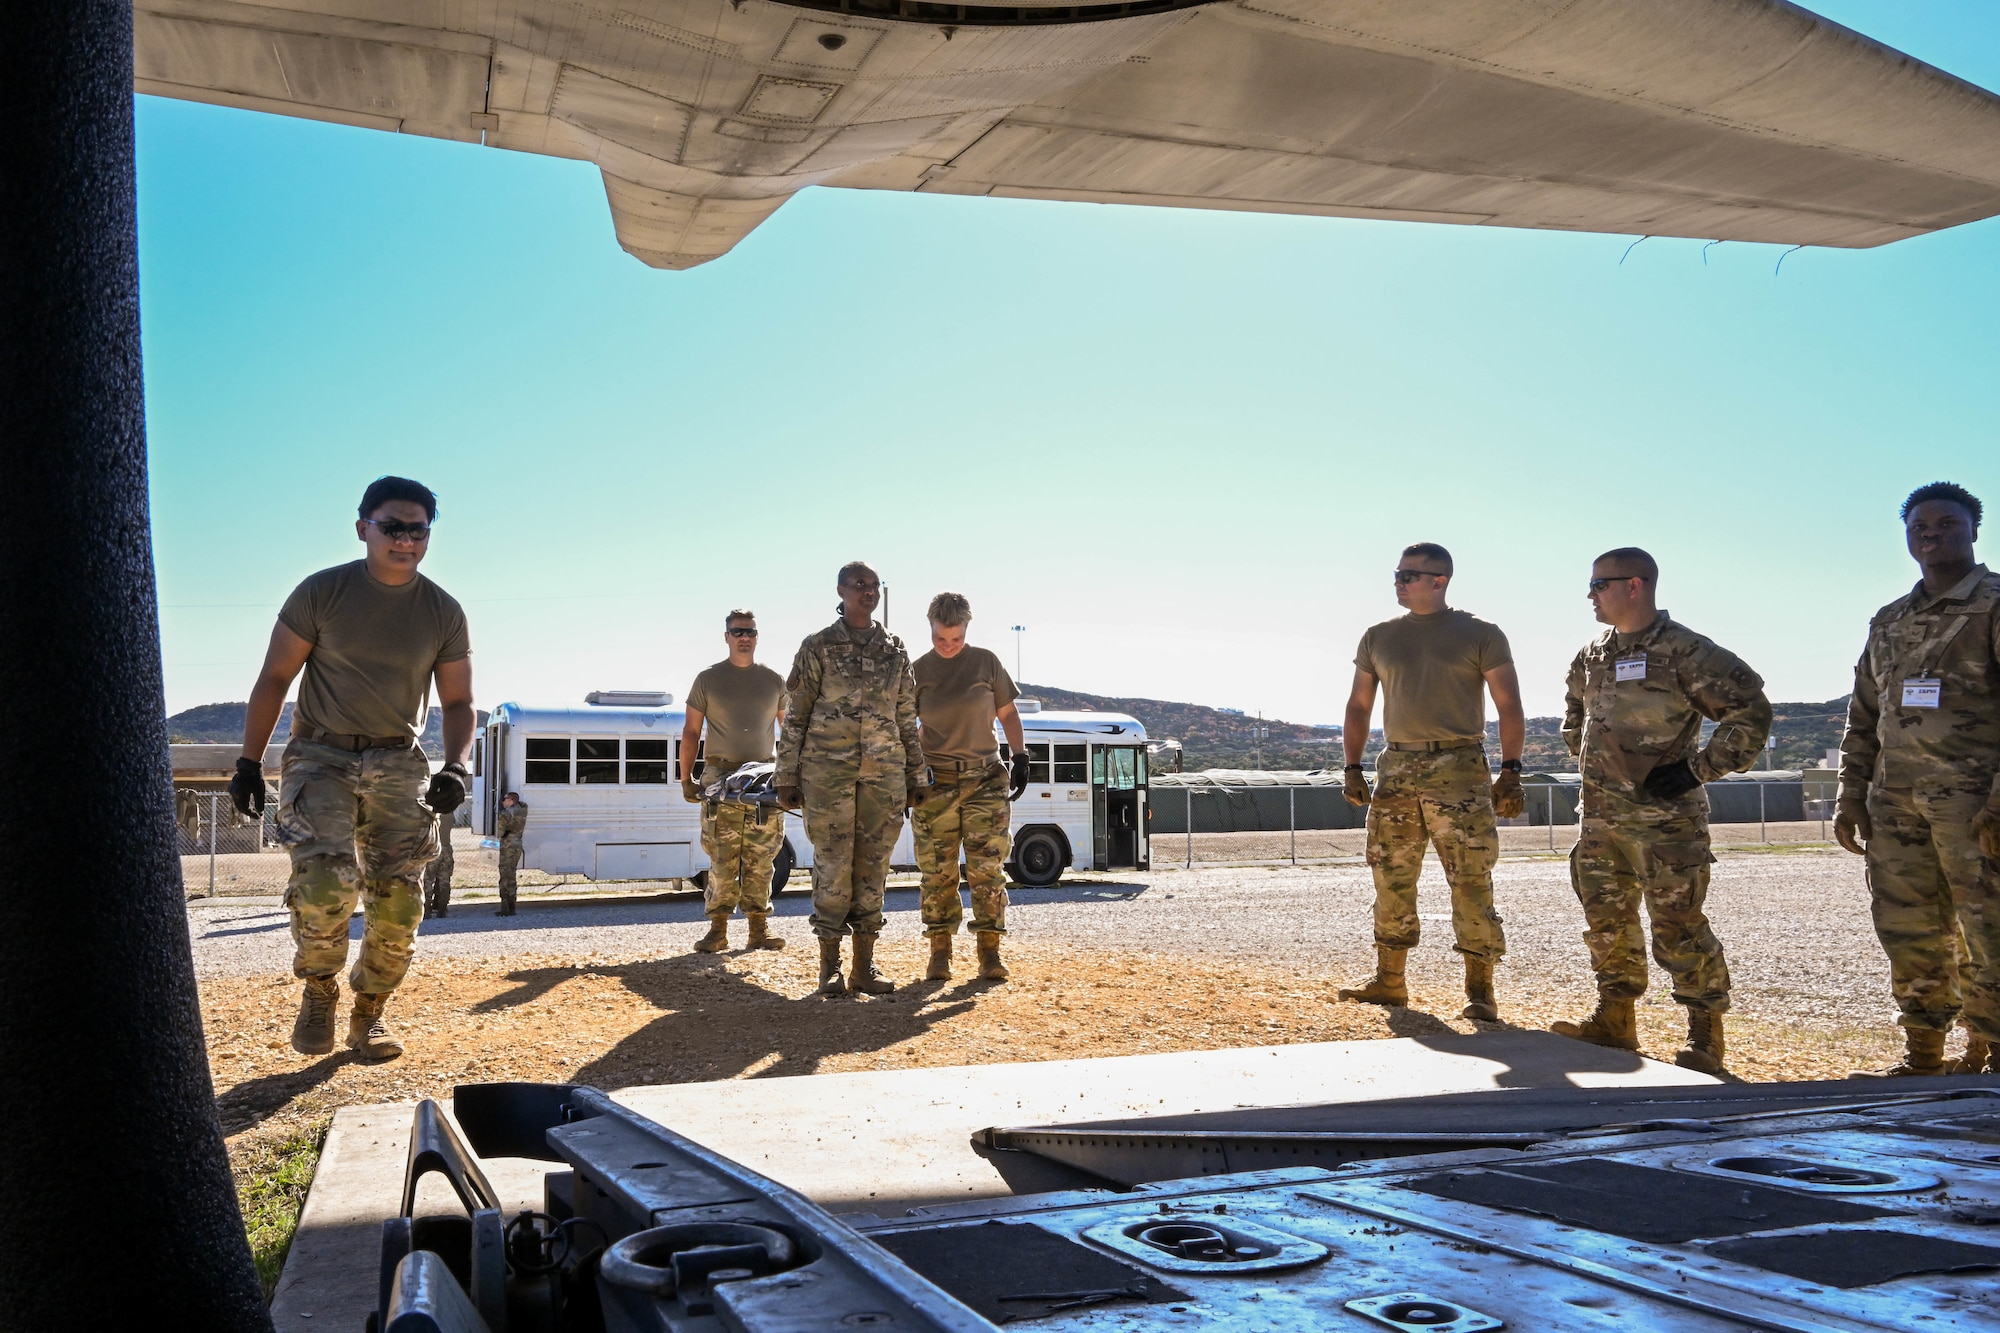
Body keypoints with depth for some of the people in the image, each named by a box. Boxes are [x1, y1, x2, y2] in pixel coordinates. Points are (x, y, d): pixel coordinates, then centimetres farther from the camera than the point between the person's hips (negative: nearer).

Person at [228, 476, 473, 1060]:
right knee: (324, 882, -21)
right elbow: (274, 678, 1)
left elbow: (457, 703, 8)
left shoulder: (444, 612, 3)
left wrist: (455, 767, -10)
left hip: (398, 764, 3)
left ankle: (369, 1012, 19)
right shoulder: (321, 592, -3)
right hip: (321, 755, -2)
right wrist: (249, 763, -3)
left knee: (399, 903, -1)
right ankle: (318, 990, 6)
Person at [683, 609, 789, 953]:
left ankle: (759, 928, 6)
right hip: (720, 776, -1)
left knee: (760, 858, 1)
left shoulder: (774, 681, 10)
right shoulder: (708, 679, 6)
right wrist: (686, 778, 1)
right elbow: (691, 732, 7)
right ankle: (718, 930, 0)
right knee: (722, 857, -4)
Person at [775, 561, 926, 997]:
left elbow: (907, 719, 14)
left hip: (884, 772, 3)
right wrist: (787, 776, -3)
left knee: (872, 868, 5)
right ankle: (829, 967, 8)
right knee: (832, 866, -1)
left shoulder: (896, 650, 11)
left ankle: (865, 965, 12)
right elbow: (795, 715, 1)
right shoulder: (818, 646, 2)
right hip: (828, 768, -3)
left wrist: (915, 777, 11)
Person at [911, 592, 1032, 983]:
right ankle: (939, 954, 9)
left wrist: (1020, 755, -1)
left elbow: (1007, 714, 11)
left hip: (985, 779, 0)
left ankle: (990, 954, 2)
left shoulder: (985, 662, 4)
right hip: (935, 782, 0)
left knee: (987, 870, -3)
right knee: (937, 873, 1)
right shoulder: (918, 671, 4)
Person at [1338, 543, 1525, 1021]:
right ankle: (1389, 981, 17)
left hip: (1459, 768, -4)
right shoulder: (1379, 637, 13)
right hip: (1395, 768, 5)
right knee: (1391, 878, 7)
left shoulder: (1481, 635, 1)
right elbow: (1359, 706, 17)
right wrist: (1352, 767, 10)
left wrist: (1510, 771, -10)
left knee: (1471, 882, -6)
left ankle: (1480, 990, 0)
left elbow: (1509, 705, -2)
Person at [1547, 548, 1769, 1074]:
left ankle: (1705, 1036, 9)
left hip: (1665, 817, -7)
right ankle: (1615, 1021, 24)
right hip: (1601, 818, 7)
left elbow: (1751, 711, -12)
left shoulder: (1685, 651, -11)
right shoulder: (1592, 655, 11)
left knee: (1678, 928, -3)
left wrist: (1699, 768, -15)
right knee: (1606, 921, 12)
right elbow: (1576, 712, 31)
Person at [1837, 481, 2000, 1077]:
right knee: (1906, 932, 7)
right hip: (1895, 802, 6)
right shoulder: (1888, 621, 18)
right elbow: (1863, 719, 20)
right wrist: (1851, 798, 12)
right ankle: (1922, 1054, 17)